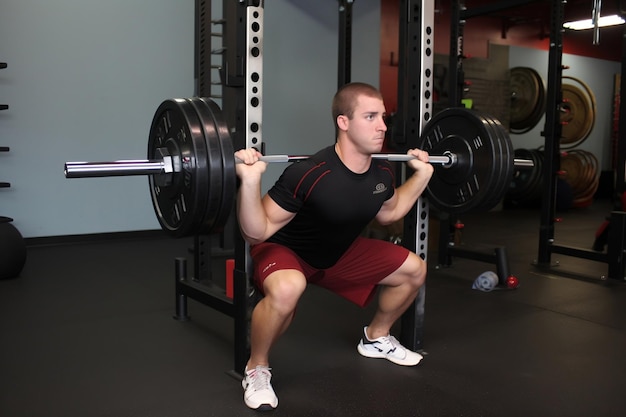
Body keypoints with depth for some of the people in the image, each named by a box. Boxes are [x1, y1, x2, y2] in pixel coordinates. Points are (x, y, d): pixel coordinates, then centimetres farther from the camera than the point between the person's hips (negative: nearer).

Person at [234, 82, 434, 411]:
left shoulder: (382, 172, -12)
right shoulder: (309, 174, -35)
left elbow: (387, 213, 11)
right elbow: (257, 232, -30)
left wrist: (422, 174, 5)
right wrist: (250, 181, -45)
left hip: (339, 252, 7)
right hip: (285, 250, -7)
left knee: (414, 269, 5)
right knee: (287, 288, -41)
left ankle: (376, 338, 29)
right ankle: (256, 369, -12)